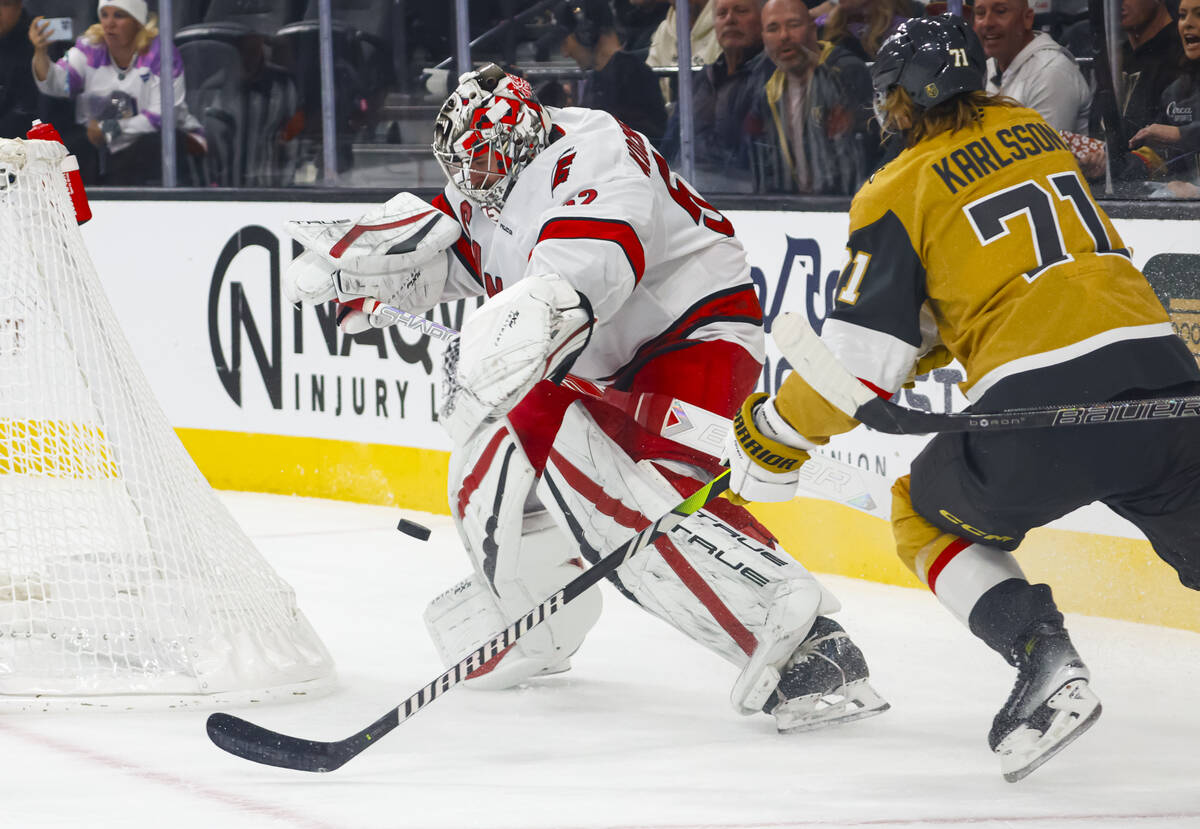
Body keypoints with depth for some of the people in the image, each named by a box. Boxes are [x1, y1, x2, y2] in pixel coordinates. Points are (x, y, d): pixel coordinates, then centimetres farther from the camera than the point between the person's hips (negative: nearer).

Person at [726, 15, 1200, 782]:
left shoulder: (899, 194, 2)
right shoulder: (1035, 133, 20)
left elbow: (861, 357, -2)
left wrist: (775, 436, 12)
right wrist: (931, 340, 35)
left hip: (1042, 407, -5)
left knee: (929, 514, 20)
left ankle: (1044, 660, 1)